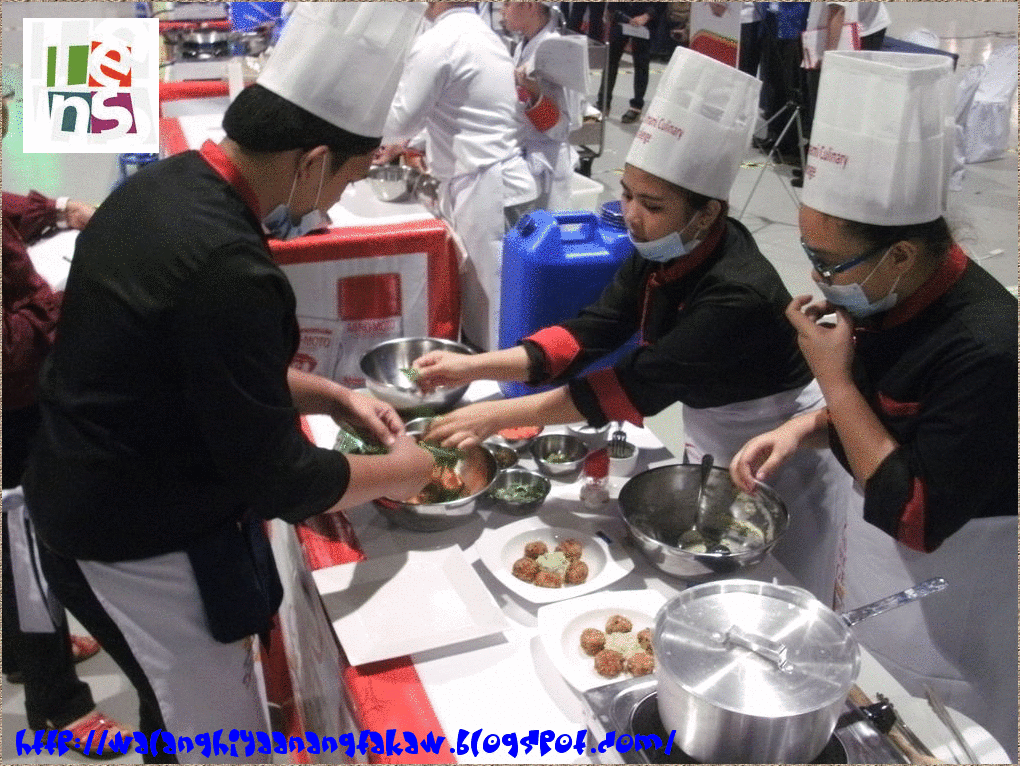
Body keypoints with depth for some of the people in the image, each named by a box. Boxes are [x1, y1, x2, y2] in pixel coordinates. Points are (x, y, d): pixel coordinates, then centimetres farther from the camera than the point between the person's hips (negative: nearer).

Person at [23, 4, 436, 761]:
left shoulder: (162, 189, -2)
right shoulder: (224, 266, -32)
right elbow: (276, 479, -24)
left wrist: (332, 395, 7)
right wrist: (399, 472, -7)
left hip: (94, 497, 9)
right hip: (142, 541, -9)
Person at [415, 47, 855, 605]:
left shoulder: (737, 294, -36)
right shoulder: (661, 252, -12)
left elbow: (637, 386, -37)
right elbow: (591, 332, -11)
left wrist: (497, 416, -36)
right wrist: (474, 367, -22)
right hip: (711, 441, 7)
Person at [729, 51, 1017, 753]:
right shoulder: (893, 297, -9)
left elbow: (917, 519, -30)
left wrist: (834, 379, -29)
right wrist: (806, 428, -10)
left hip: (951, 586, -7)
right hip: (882, 562, 8)